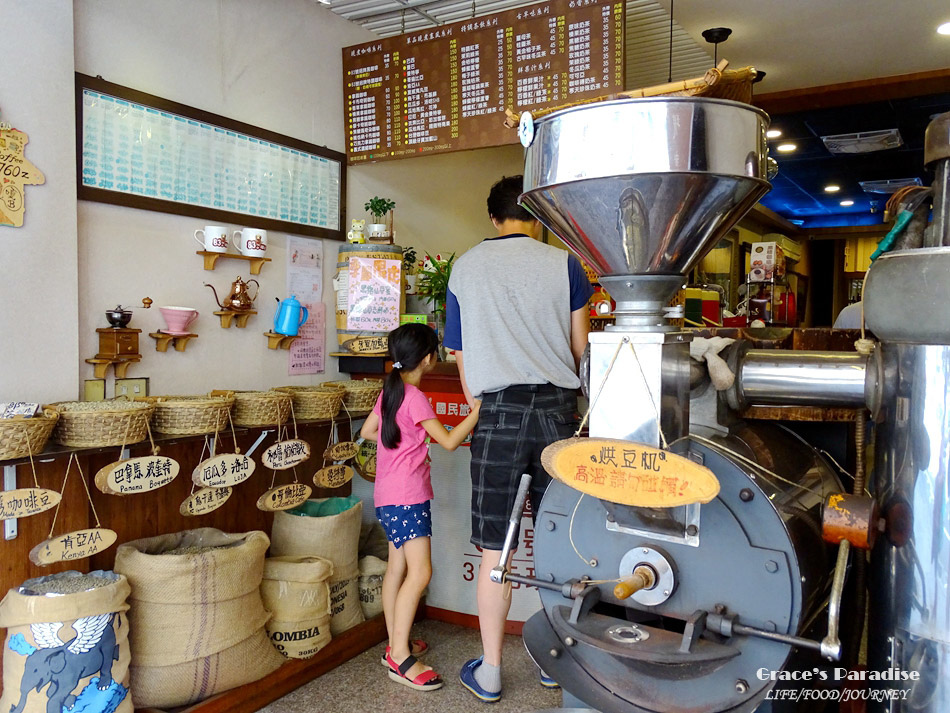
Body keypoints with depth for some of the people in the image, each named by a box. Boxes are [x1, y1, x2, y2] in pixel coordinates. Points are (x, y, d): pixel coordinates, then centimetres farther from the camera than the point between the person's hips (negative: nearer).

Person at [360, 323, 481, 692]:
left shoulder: (390, 391, 9)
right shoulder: (415, 398, -17)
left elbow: (367, 430, 18)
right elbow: (449, 441, -17)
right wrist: (478, 410, -12)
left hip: (390, 497, 10)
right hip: (406, 498, -10)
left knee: (397, 567, 15)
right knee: (420, 571, -11)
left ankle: (395, 642, 24)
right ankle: (400, 657, -9)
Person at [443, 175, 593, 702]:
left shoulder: (465, 268, 7)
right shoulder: (563, 263, 4)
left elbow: (464, 361, 10)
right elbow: (581, 349, 6)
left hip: (497, 412, 0)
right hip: (556, 408, 1)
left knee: (495, 550, 8)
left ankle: (489, 672, 20)